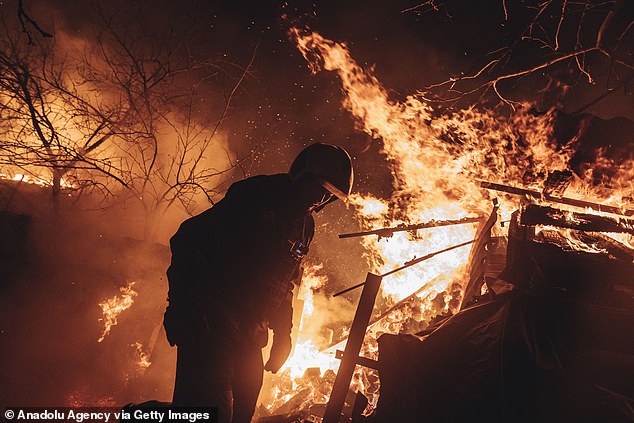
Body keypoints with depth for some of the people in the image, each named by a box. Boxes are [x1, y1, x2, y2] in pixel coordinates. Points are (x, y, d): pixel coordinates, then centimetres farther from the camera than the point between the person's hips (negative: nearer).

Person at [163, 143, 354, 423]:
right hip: (210, 324, -7)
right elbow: (189, 240, -13)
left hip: (249, 341, 8)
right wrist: (183, 307, -20)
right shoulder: (254, 195, -8)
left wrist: (283, 333, 15)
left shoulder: (305, 225, 14)